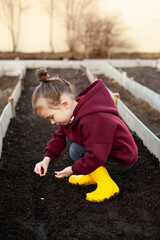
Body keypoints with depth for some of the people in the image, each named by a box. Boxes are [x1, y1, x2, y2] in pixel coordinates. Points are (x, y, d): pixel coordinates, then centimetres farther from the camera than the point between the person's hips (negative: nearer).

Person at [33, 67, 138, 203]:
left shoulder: (93, 120, -36)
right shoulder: (71, 114, -3)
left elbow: (96, 156, -34)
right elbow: (60, 137, 10)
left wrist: (73, 170, -20)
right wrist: (47, 159, -3)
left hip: (123, 159, -10)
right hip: (101, 153, 10)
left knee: (76, 151, -22)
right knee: (70, 139, 9)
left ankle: (108, 186, -13)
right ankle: (92, 176, 14)